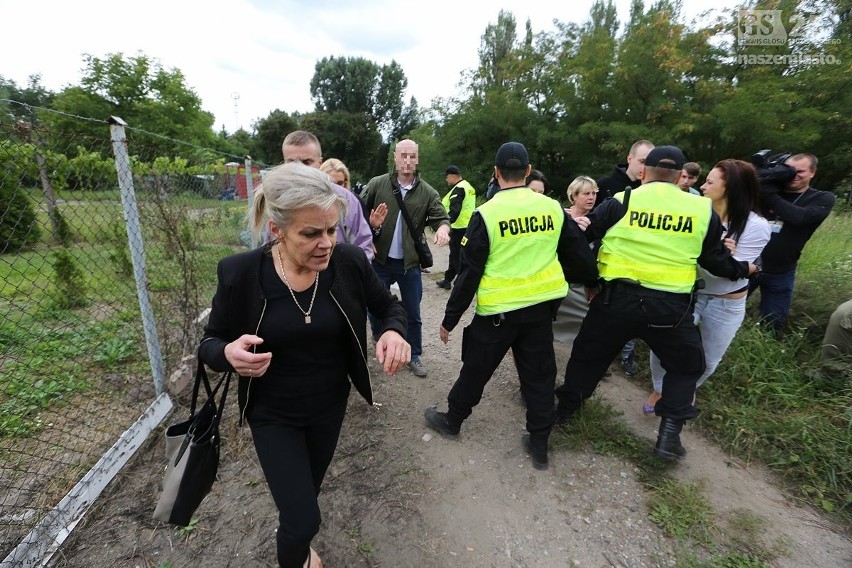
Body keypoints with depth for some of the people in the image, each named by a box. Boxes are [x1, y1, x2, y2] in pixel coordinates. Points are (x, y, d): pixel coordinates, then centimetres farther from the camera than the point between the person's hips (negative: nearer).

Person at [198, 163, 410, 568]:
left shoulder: (350, 262, -19)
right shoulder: (240, 273, -22)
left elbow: (389, 306, -4)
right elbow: (209, 343, -8)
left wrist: (394, 332, -27)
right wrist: (229, 354, -32)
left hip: (331, 405, 3)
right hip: (273, 414, -2)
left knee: (308, 490, 27)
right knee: (304, 520, 1)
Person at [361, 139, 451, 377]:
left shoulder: (428, 193, -2)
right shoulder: (376, 184, -3)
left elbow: (442, 218, -5)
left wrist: (442, 228, -28)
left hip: (410, 263, 1)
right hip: (380, 260, 0)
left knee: (413, 313, 11)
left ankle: (414, 356, 29)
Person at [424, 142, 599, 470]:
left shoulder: (486, 214, -13)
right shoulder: (553, 208, -1)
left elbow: (470, 273, -13)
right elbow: (580, 256, 7)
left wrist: (450, 318, -4)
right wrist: (590, 281, 29)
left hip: (498, 311, -3)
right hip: (541, 306, 4)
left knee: (475, 370, 14)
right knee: (539, 374, 17)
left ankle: (451, 421, 35)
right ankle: (539, 443, 29)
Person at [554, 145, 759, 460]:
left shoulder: (621, 202, -3)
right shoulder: (702, 210, 3)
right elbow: (717, 259, 14)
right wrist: (742, 269, 30)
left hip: (618, 297, 0)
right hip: (670, 305, 1)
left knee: (589, 353, 18)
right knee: (686, 365, 24)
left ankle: (565, 408, 33)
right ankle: (669, 435, 20)